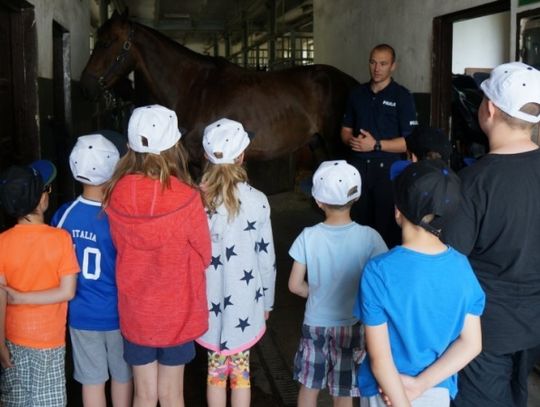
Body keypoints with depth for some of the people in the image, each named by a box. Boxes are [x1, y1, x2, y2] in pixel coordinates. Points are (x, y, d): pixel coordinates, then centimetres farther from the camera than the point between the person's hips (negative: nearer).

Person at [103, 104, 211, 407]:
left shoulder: (116, 195, -14)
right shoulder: (186, 198, -21)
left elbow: (121, 248, -2)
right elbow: (203, 255, -8)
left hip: (135, 311, 2)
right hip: (177, 312, -2)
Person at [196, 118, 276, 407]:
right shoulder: (256, 201, -15)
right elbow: (266, 258, -7)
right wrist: (267, 301, 8)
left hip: (208, 302, 1)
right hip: (243, 302, -1)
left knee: (215, 371, 17)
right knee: (240, 372, 14)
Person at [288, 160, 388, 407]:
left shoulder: (308, 236, -14)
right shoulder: (369, 237, -19)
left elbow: (295, 285, -8)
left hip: (315, 323, 1)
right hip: (351, 326, -1)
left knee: (308, 386, 21)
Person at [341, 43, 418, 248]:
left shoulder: (402, 97, -5)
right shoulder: (357, 93, 10)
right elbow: (346, 130, 16)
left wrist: (376, 144, -19)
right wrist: (352, 140, -7)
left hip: (387, 169, -4)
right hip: (357, 167, 4)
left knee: (386, 224, 1)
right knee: (357, 222, 10)